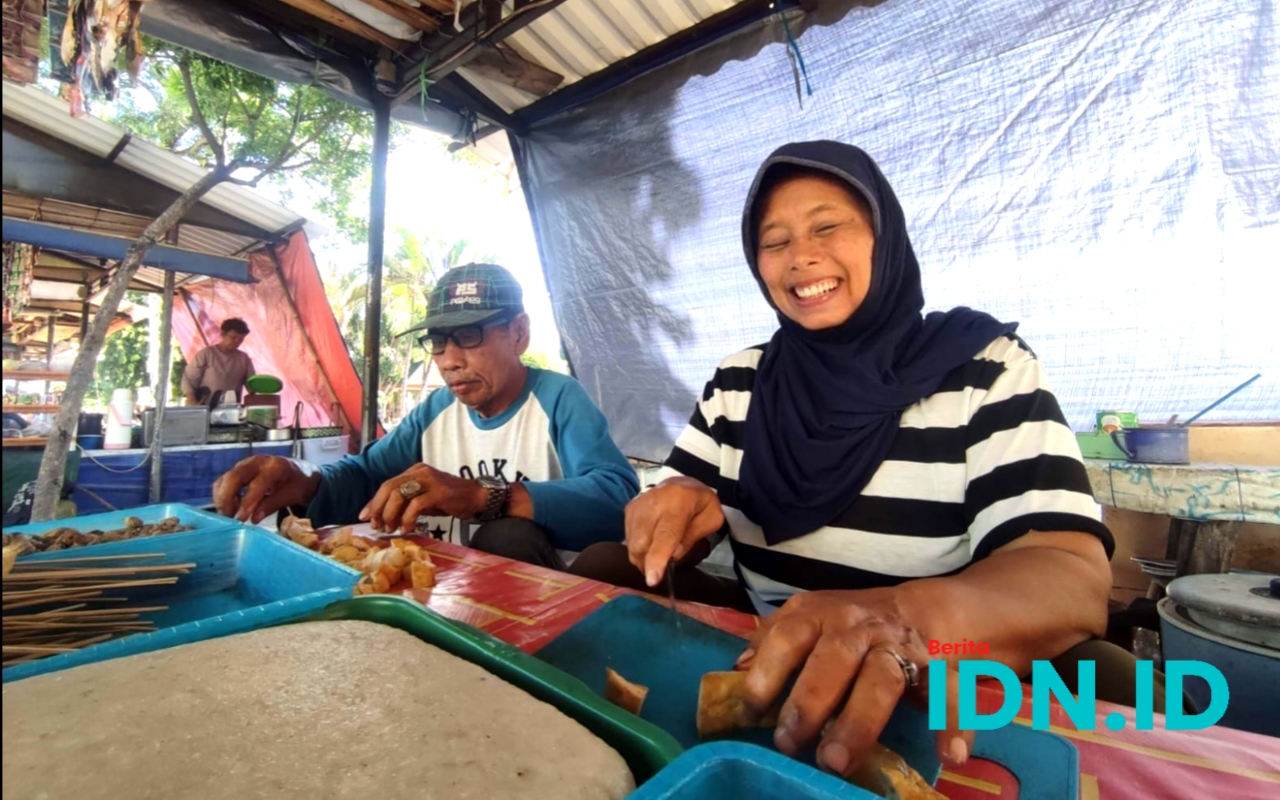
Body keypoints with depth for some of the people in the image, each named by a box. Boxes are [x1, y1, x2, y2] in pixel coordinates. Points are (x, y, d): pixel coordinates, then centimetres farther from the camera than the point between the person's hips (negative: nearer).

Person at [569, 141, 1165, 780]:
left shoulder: (987, 371, -9)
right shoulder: (737, 381, 2)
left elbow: (1074, 576, -21)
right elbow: (675, 523, 3)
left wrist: (916, 617, -43)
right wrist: (674, 510, -22)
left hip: (941, 689, -2)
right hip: (763, 664, 4)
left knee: (1106, 681, -29)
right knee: (602, 570, -9)